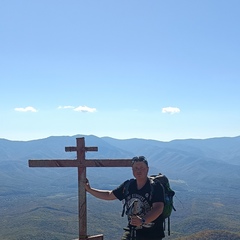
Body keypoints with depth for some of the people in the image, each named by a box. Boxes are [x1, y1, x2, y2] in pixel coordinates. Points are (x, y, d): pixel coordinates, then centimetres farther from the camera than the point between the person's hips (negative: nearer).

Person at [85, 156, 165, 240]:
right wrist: (89, 189, 13)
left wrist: (142, 220, -41)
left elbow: (158, 208, -26)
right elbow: (109, 195, 17)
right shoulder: (128, 185, 4)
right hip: (131, 231, 5)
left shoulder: (155, 187, -12)